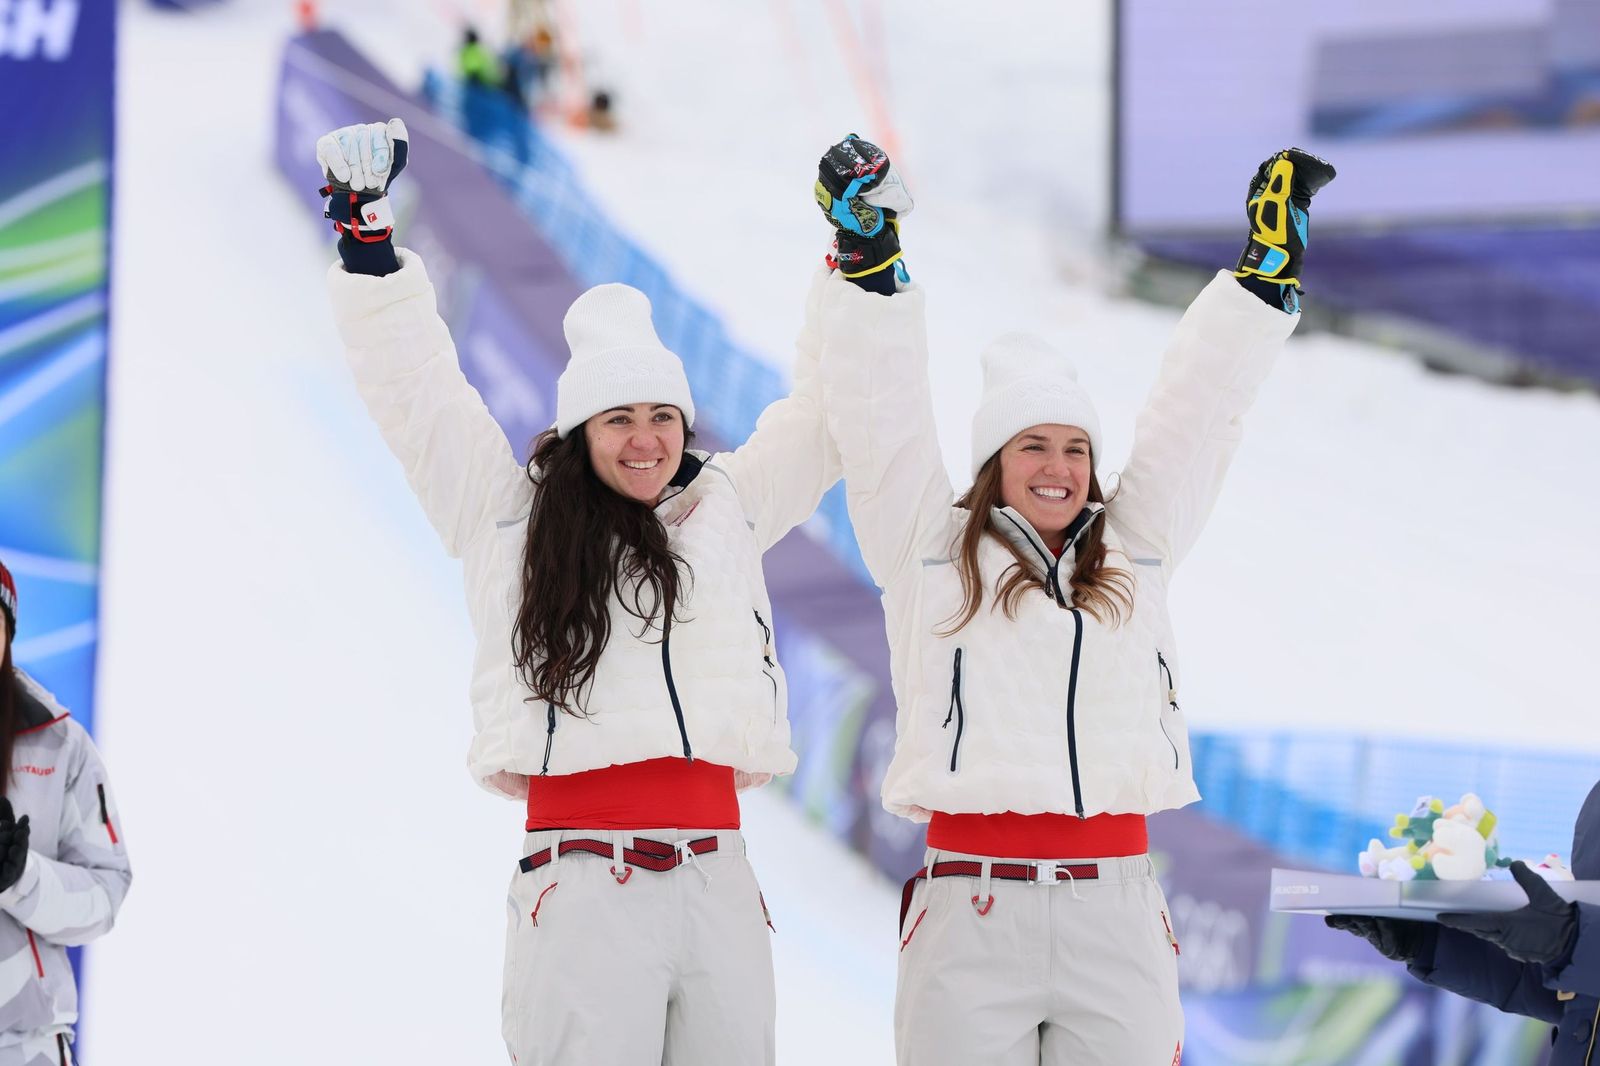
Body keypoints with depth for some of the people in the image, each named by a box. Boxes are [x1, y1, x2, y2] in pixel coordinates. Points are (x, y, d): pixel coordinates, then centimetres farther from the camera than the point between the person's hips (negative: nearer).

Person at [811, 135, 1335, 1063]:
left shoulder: (1134, 554, 15)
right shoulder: (933, 552, 8)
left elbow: (1195, 411, 16)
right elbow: (883, 419, 2)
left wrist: (1268, 263, 15)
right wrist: (869, 255, -5)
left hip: (1118, 916, 3)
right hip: (973, 915, -2)